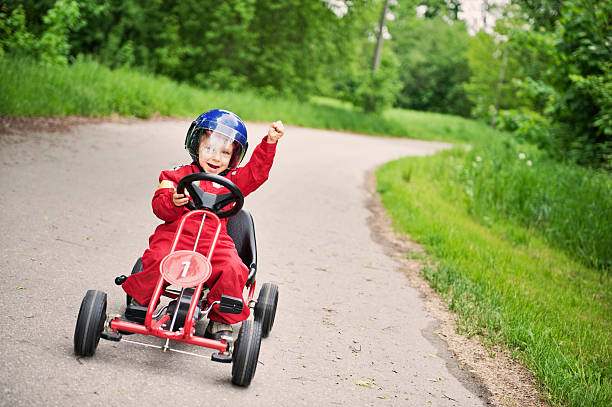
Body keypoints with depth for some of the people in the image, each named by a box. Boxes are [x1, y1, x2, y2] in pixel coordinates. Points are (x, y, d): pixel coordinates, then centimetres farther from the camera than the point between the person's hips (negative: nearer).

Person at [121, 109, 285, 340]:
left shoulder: (233, 181, 18)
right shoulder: (180, 175, 11)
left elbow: (257, 171, 7)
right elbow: (159, 206, 4)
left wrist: (270, 143, -3)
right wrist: (173, 201, -19)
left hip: (215, 239, 1)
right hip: (175, 233, -1)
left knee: (232, 269, -26)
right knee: (158, 259, -30)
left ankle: (220, 321, -6)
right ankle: (139, 301, -1)